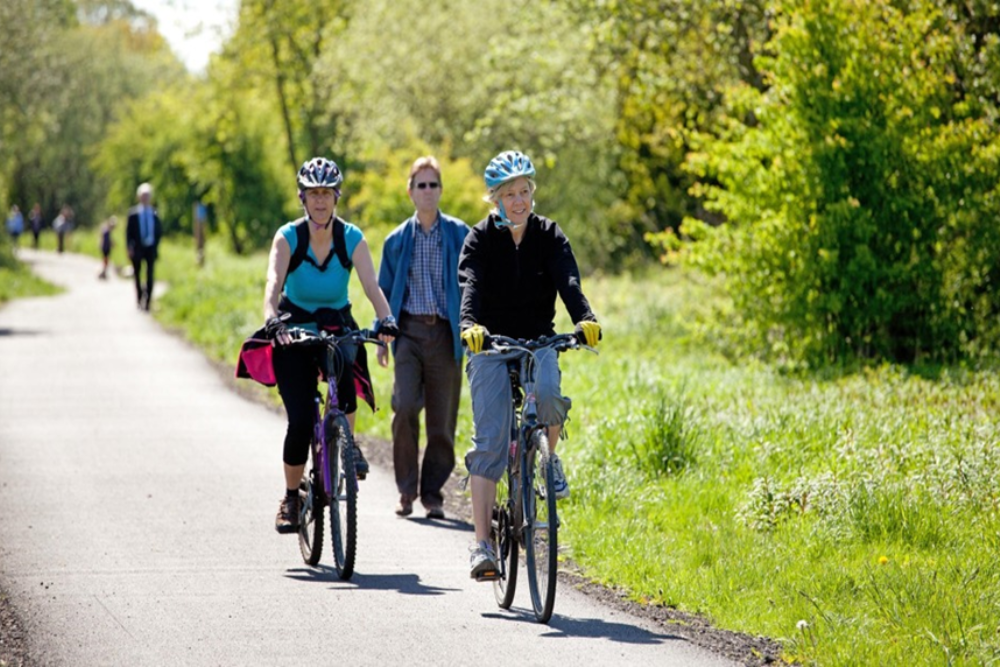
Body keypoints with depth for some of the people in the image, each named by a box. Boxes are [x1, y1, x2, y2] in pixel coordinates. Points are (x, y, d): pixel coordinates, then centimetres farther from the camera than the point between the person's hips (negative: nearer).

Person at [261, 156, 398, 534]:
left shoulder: (352, 239, -10)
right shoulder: (288, 238, -14)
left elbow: (372, 285, -22)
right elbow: (273, 284, -28)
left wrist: (385, 320, -41)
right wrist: (272, 320, -48)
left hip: (337, 326, 1)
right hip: (294, 330, -1)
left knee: (347, 368, -33)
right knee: (300, 419, -13)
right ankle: (291, 498, 5)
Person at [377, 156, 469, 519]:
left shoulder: (459, 234, 5)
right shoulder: (397, 240, 10)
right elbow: (385, 290, 17)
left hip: (445, 335, 0)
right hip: (409, 332, 1)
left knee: (442, 418, 0)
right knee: (404, 407, -16)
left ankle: (432, 493, 13)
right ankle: (406, 489, -4)